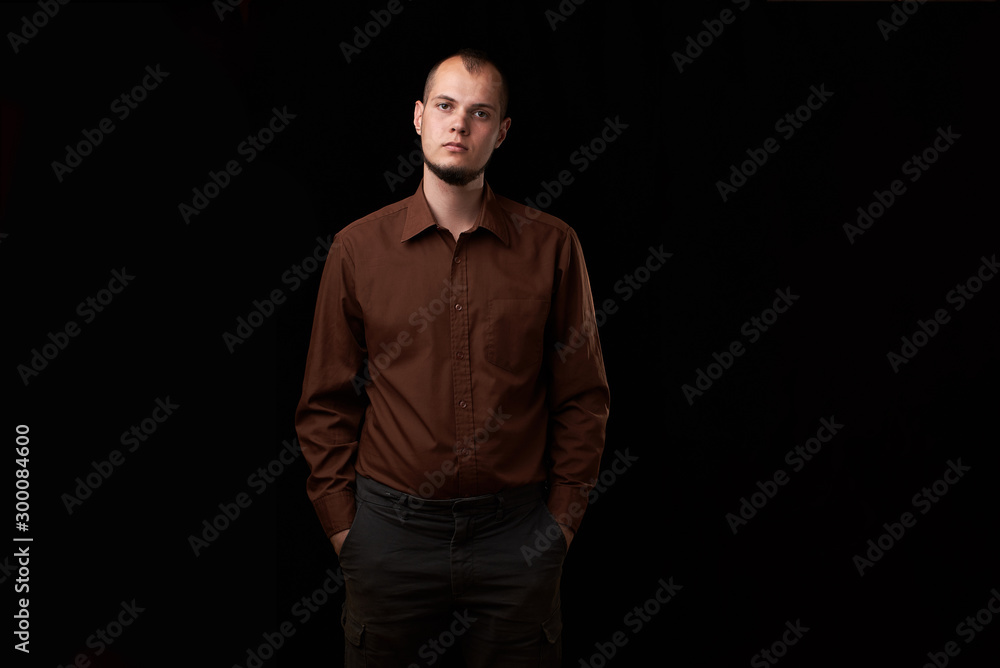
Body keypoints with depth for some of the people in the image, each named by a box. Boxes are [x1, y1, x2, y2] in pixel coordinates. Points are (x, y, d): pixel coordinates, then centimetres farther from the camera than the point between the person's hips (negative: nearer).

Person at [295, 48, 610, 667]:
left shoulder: (551, 246, 0)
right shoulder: (358, 248, 1)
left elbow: (582, 398, 4)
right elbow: (327, 401, 6)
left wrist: (562, 517, 1)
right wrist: (341, 521, 2)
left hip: (517, 533, 0)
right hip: (391, 529, 1)